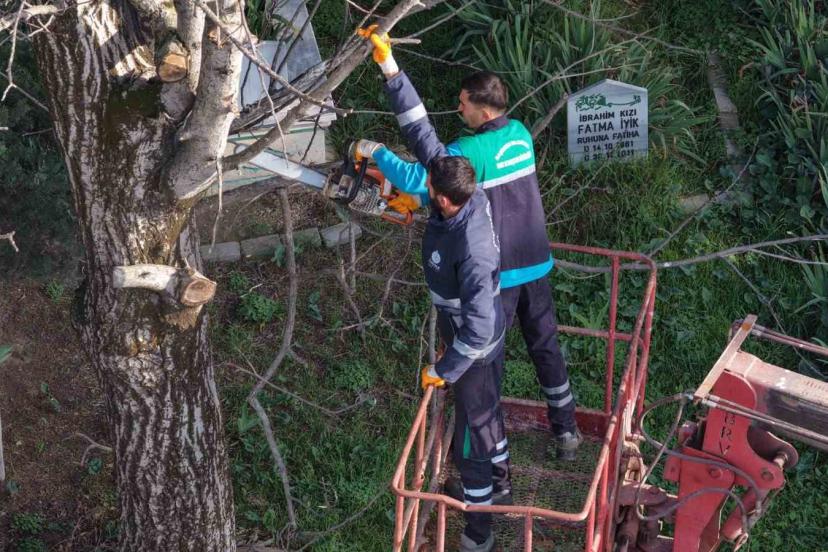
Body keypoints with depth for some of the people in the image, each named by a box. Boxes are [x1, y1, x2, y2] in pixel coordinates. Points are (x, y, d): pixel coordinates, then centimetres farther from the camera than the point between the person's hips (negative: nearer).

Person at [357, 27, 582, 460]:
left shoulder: (471, 151, -22)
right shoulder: (520, 135, 1)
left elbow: (419, 178, -26)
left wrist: (375, 153, -16)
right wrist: (421, 199, 3)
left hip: (496, 274, -6)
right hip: (536, 264, 7)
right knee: (546, 348, 20)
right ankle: (566, 433, 32)